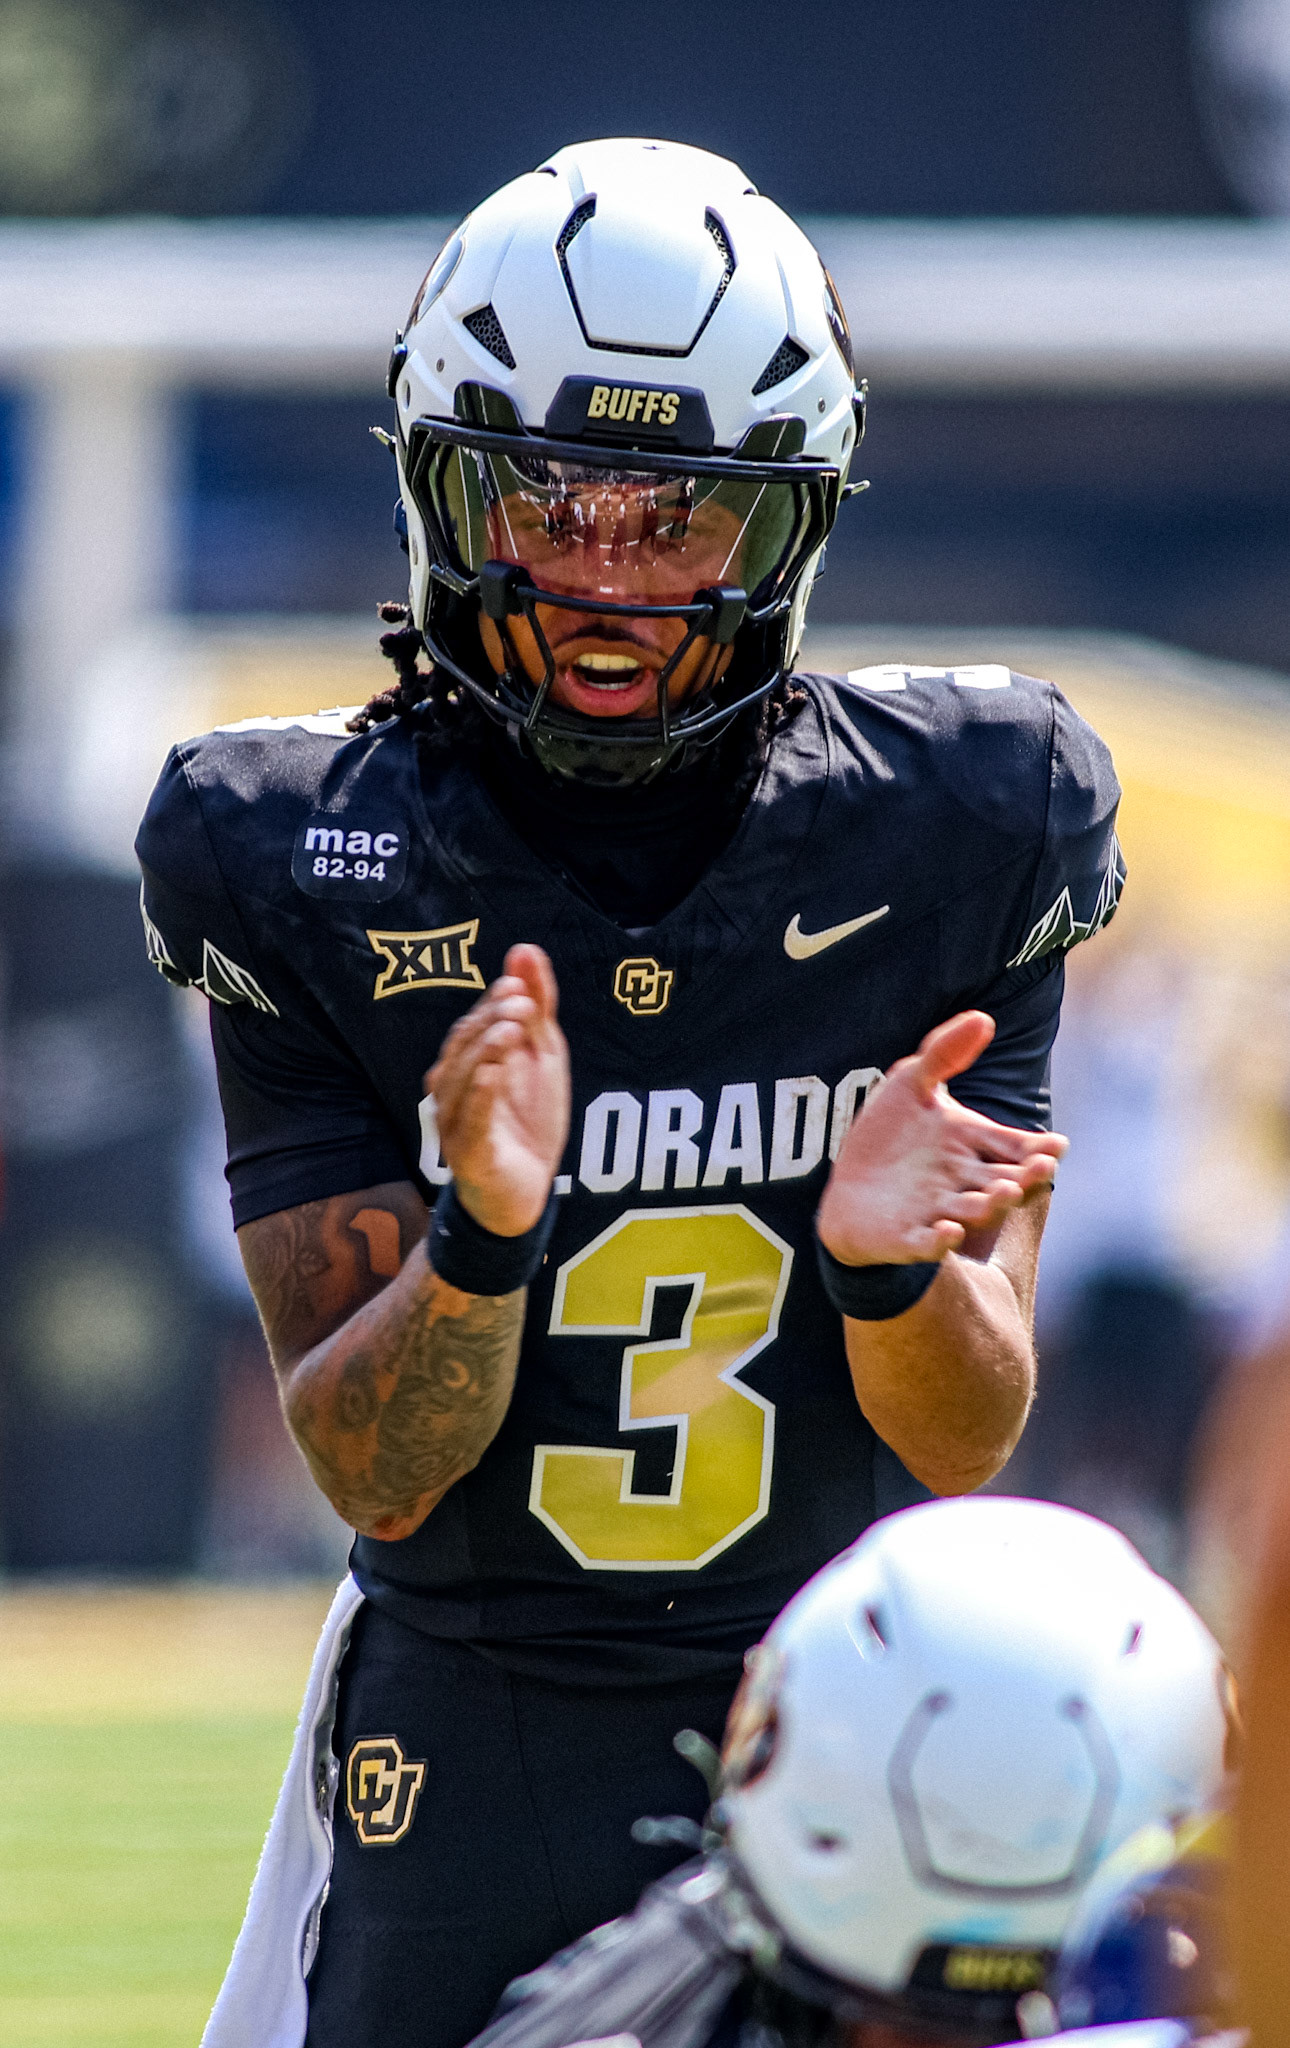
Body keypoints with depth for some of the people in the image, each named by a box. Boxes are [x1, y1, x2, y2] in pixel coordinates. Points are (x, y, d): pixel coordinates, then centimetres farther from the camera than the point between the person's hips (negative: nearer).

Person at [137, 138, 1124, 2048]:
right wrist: (480, 1238, -29)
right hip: (474, 1739, 0)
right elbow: (369, 1463, -10)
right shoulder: (312, 869, -8)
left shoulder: (947, 837, -6)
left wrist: (891, 1262, -26)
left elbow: (966, 1442, -5)